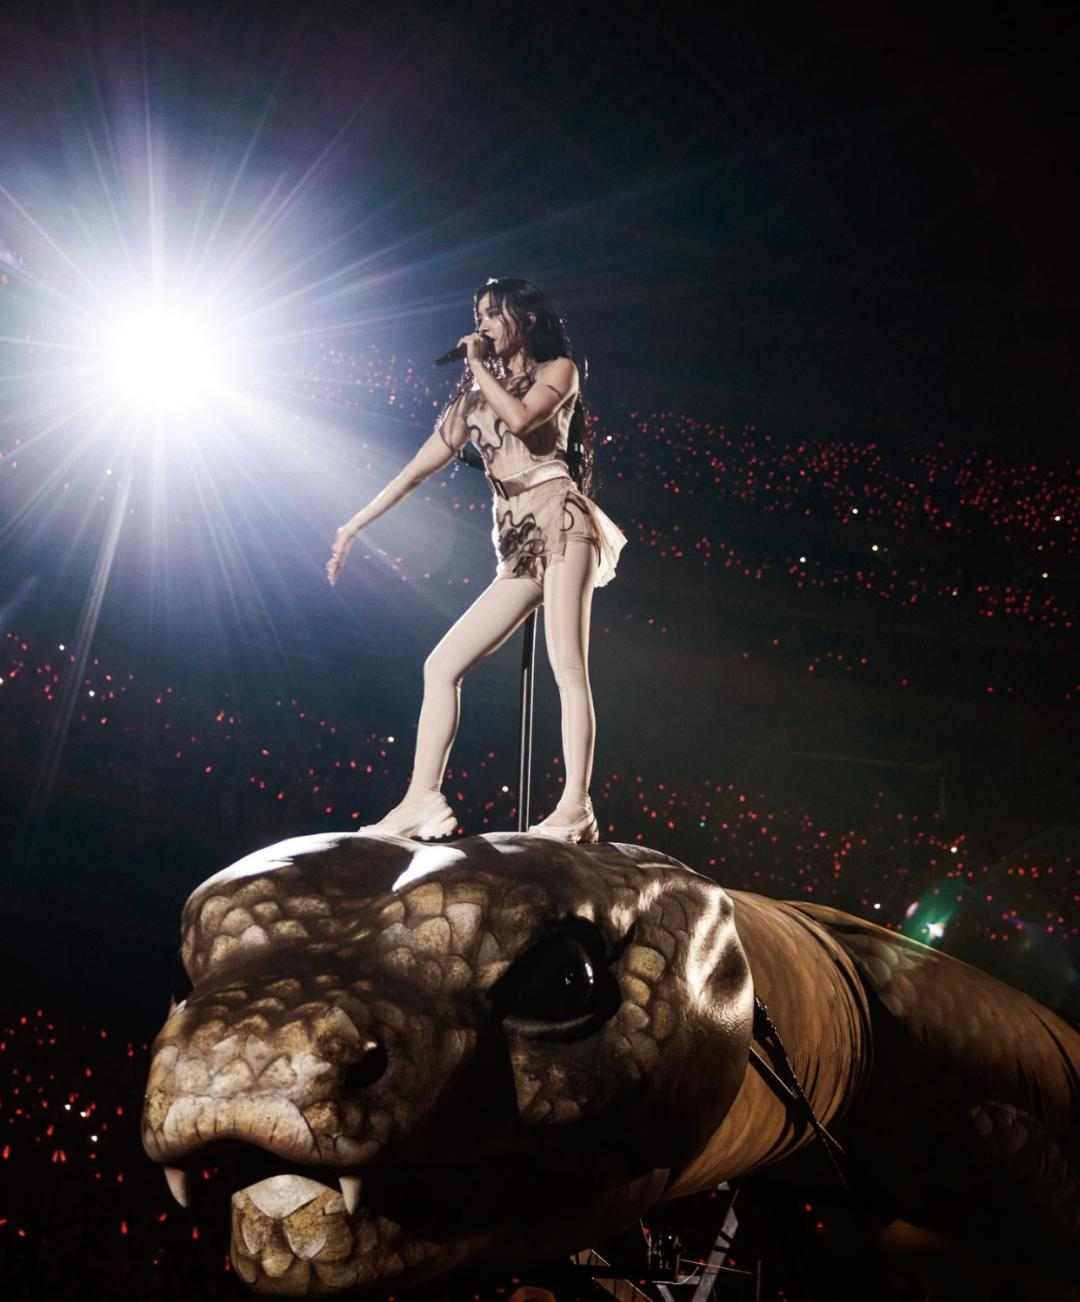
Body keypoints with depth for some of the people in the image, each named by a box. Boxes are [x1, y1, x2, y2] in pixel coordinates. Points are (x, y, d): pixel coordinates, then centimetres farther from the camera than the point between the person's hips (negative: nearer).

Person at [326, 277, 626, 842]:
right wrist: (356, 524, 18)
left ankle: (575, 807, -24)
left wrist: (479, 367, 1)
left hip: (558, 521, -6)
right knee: (441, 665, 1)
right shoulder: (476, 394, 23)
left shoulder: (558, 369, 8)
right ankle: (422, 800, 1)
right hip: (517, 545, 7)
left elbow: (521, 417, -14)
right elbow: (422, 464, 21)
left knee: (567, 666, -18)